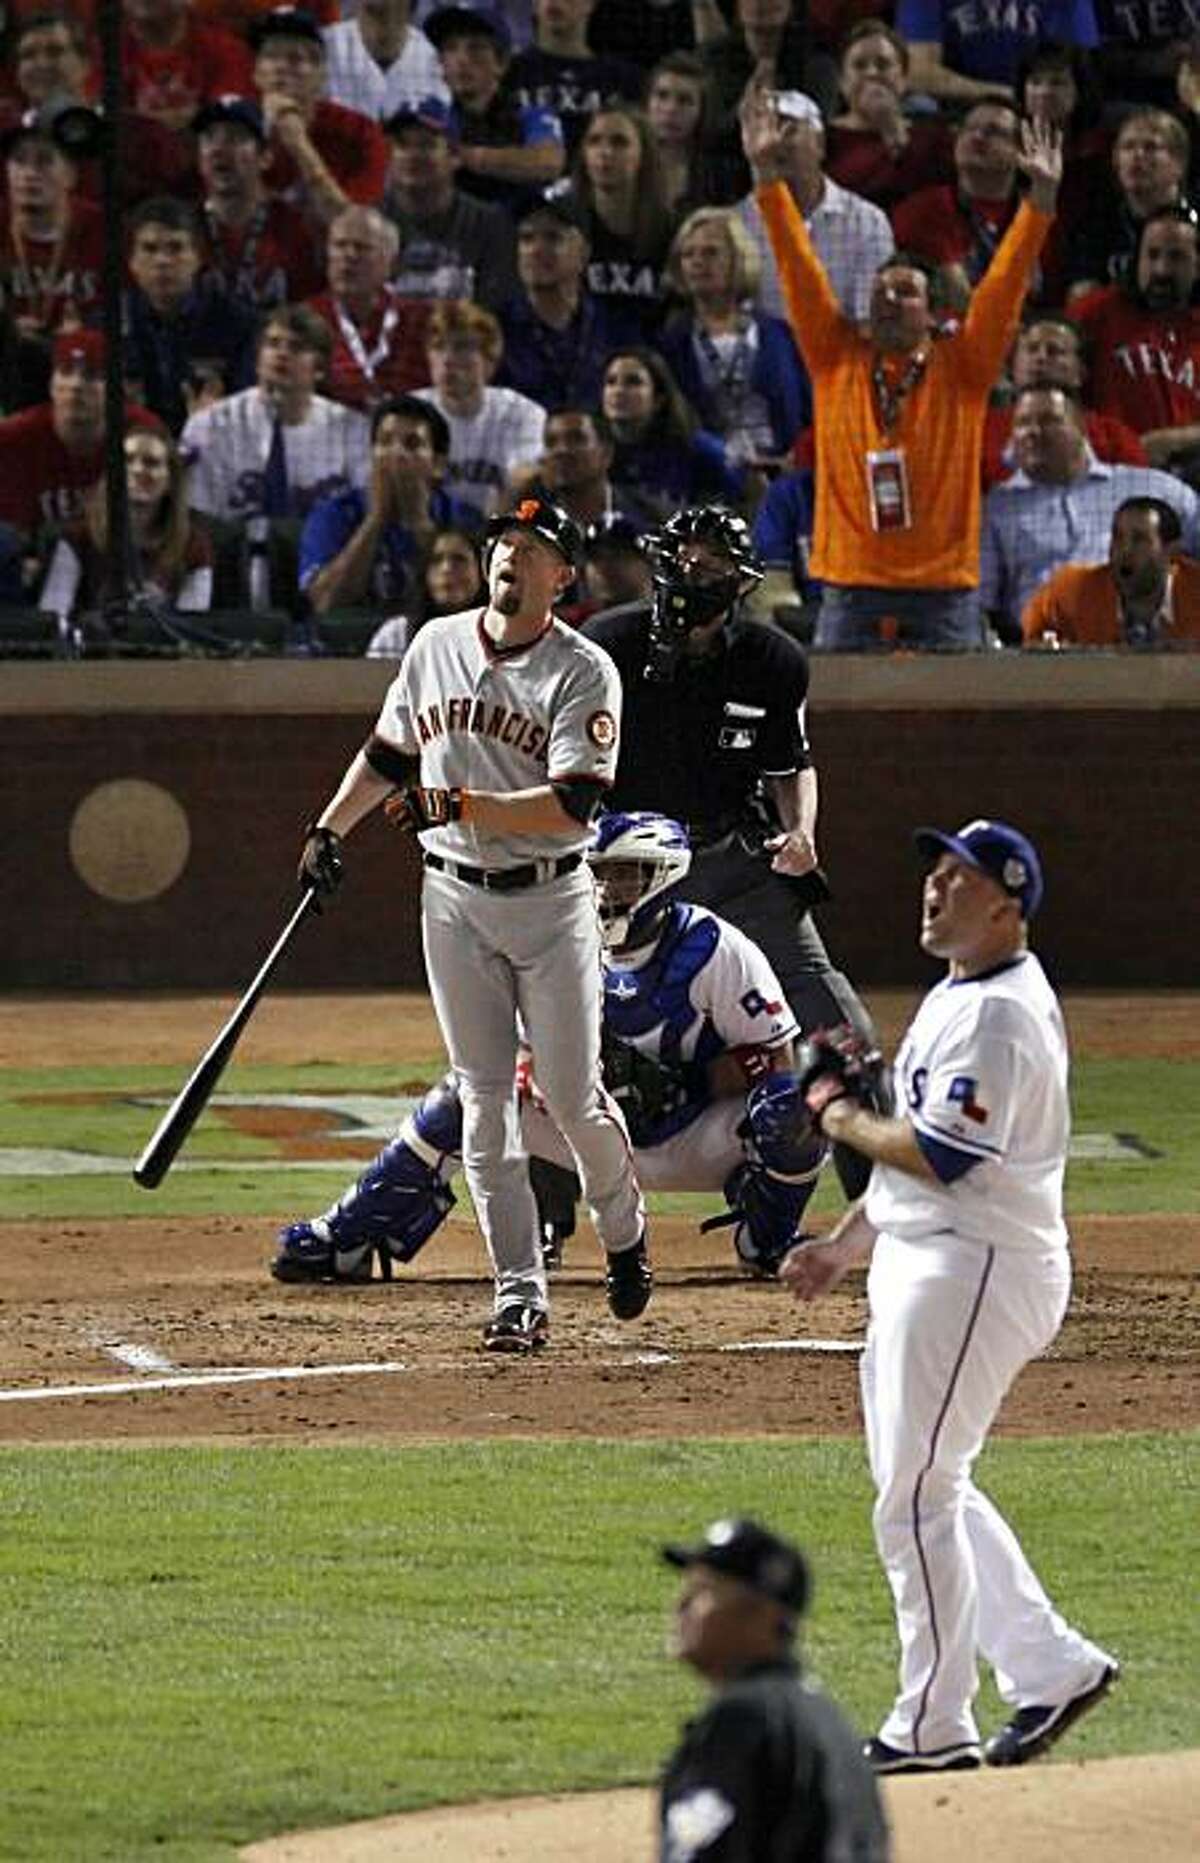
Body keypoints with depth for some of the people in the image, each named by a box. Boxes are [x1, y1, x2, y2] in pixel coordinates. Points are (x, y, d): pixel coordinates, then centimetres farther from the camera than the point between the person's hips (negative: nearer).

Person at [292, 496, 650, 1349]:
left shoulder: (585, 671, -10)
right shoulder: (436, 646, 6)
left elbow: (573, 805, -19)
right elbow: (388, 755, 20)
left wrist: (459, 804, -25)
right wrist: (329, 829, 9)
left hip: (553, 900, -4)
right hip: (455, 898, 4)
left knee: (573, 1096, -1)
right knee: (485, 1100, -1)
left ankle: (625, 1234, 29)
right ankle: (521, 1297, -1)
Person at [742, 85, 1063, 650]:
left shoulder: (960, 368, 6)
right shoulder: (837, 360, 9)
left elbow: (1005, 284, -1)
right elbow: (801, 273, 4)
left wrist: (1042, 196, -11)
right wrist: (768, 175, -3)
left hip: (943, 589, -1)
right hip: (850, 589, 1)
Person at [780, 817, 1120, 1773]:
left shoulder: (1000, 1013, -18)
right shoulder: (957, 997, 16)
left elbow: (944, 1155, -24)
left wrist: (843, 1118, -9)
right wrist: (846, 1244, 21)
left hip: (978, 1272, -11)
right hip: (923, 1263, 11)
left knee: (917, 1497, -7)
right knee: (928, 1487, 15)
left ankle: (933, 1726, -2)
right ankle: (1053, 1666, 20)